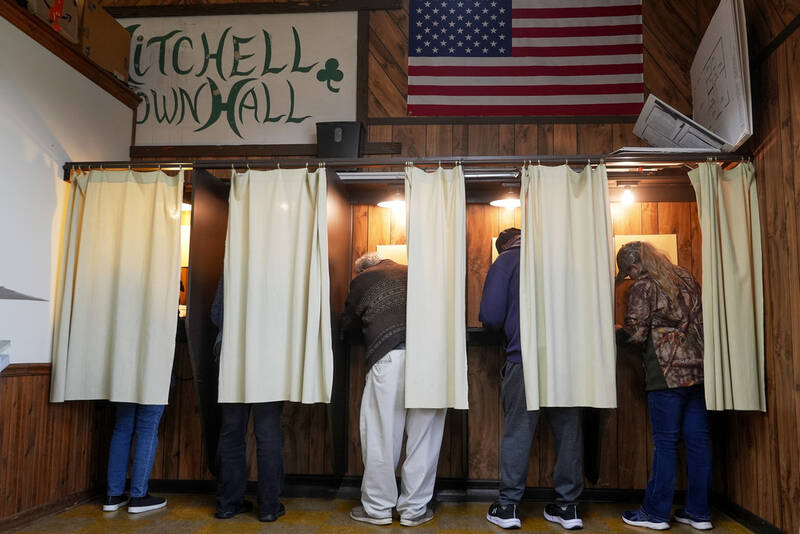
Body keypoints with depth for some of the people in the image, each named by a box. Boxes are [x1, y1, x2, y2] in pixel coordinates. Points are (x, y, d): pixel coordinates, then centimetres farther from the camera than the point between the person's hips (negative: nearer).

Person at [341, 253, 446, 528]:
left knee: (381, 434, 8)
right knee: (424, 435, 9)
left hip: (388, 354, -3)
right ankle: (414, 508, 18)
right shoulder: (410, 272, 25)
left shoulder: (361, 281, 18)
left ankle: (378, 507, 19)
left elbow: (348, 325, 25)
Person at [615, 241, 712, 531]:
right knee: (697, 439, 9)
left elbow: (635, 333, -11)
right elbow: (700, 320, 19)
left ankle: (656, 512, 9)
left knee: (665, 442, -1)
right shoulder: (686, 277, 14)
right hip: (698, 369, 7)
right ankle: (699, 512, 18)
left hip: (667, 373, -7)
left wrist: (613, 330, 7)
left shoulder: (643, 285, -7)